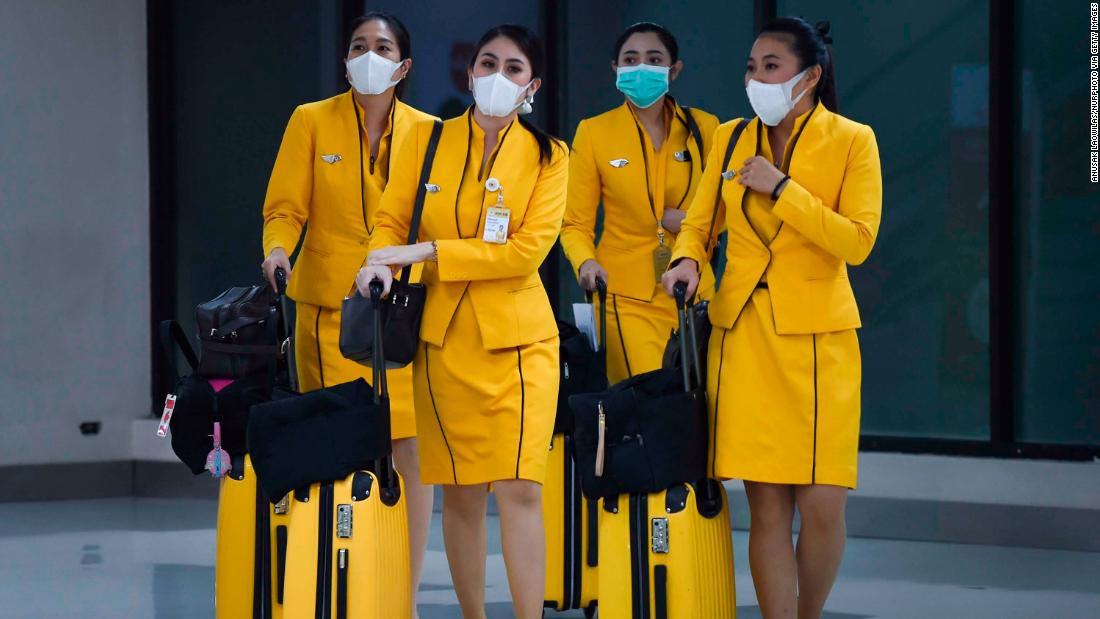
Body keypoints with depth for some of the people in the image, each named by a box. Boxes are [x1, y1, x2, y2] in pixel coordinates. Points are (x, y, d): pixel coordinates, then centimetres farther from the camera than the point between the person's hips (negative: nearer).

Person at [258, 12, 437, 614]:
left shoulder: (429, 132, 7)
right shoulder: (312, 121, 5)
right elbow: (286, 208, 3)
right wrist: (277, 248, -17)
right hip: (330, 308, -1)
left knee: (413, 450, -6)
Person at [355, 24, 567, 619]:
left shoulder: (548, 157, 0)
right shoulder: (426, 141, 6)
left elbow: (528, 250, -10)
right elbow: (391, 222, 8)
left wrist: (425, 252, -15)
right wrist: (381, 263, -16)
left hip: (517, 337, -2)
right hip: (444, 337, 2)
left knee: (519, 489, -11)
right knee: (460, 492, 5)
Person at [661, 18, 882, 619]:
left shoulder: (852, 141, -1)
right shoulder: (731, 139, 9)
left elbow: (858, 239, -11)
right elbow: (699, 221, 16)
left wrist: (780, 190, -13)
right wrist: (686, 258, -6)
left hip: (819, 336, -3)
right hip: (745, 335, 3)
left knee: (823, 505, -7)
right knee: (767, 505, -1)